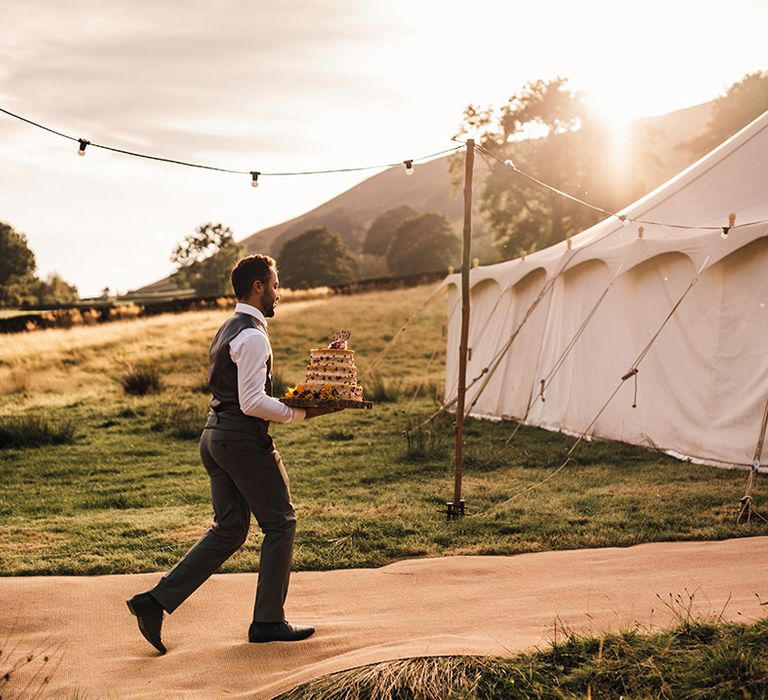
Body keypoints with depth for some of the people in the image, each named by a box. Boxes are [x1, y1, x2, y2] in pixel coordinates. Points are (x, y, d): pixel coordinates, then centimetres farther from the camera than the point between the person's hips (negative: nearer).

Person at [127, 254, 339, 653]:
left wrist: (290, 405, 17)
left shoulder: (228, 330, 17)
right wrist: (302, 413, -14)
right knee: (280, 523, 5)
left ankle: (155, 601, 7)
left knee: (228, 531, 13)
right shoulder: (253, 335, -15)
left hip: (216, 436, 10)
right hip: (243, 440, -10)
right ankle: (268, 621, 12)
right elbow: (253, 403, -21)